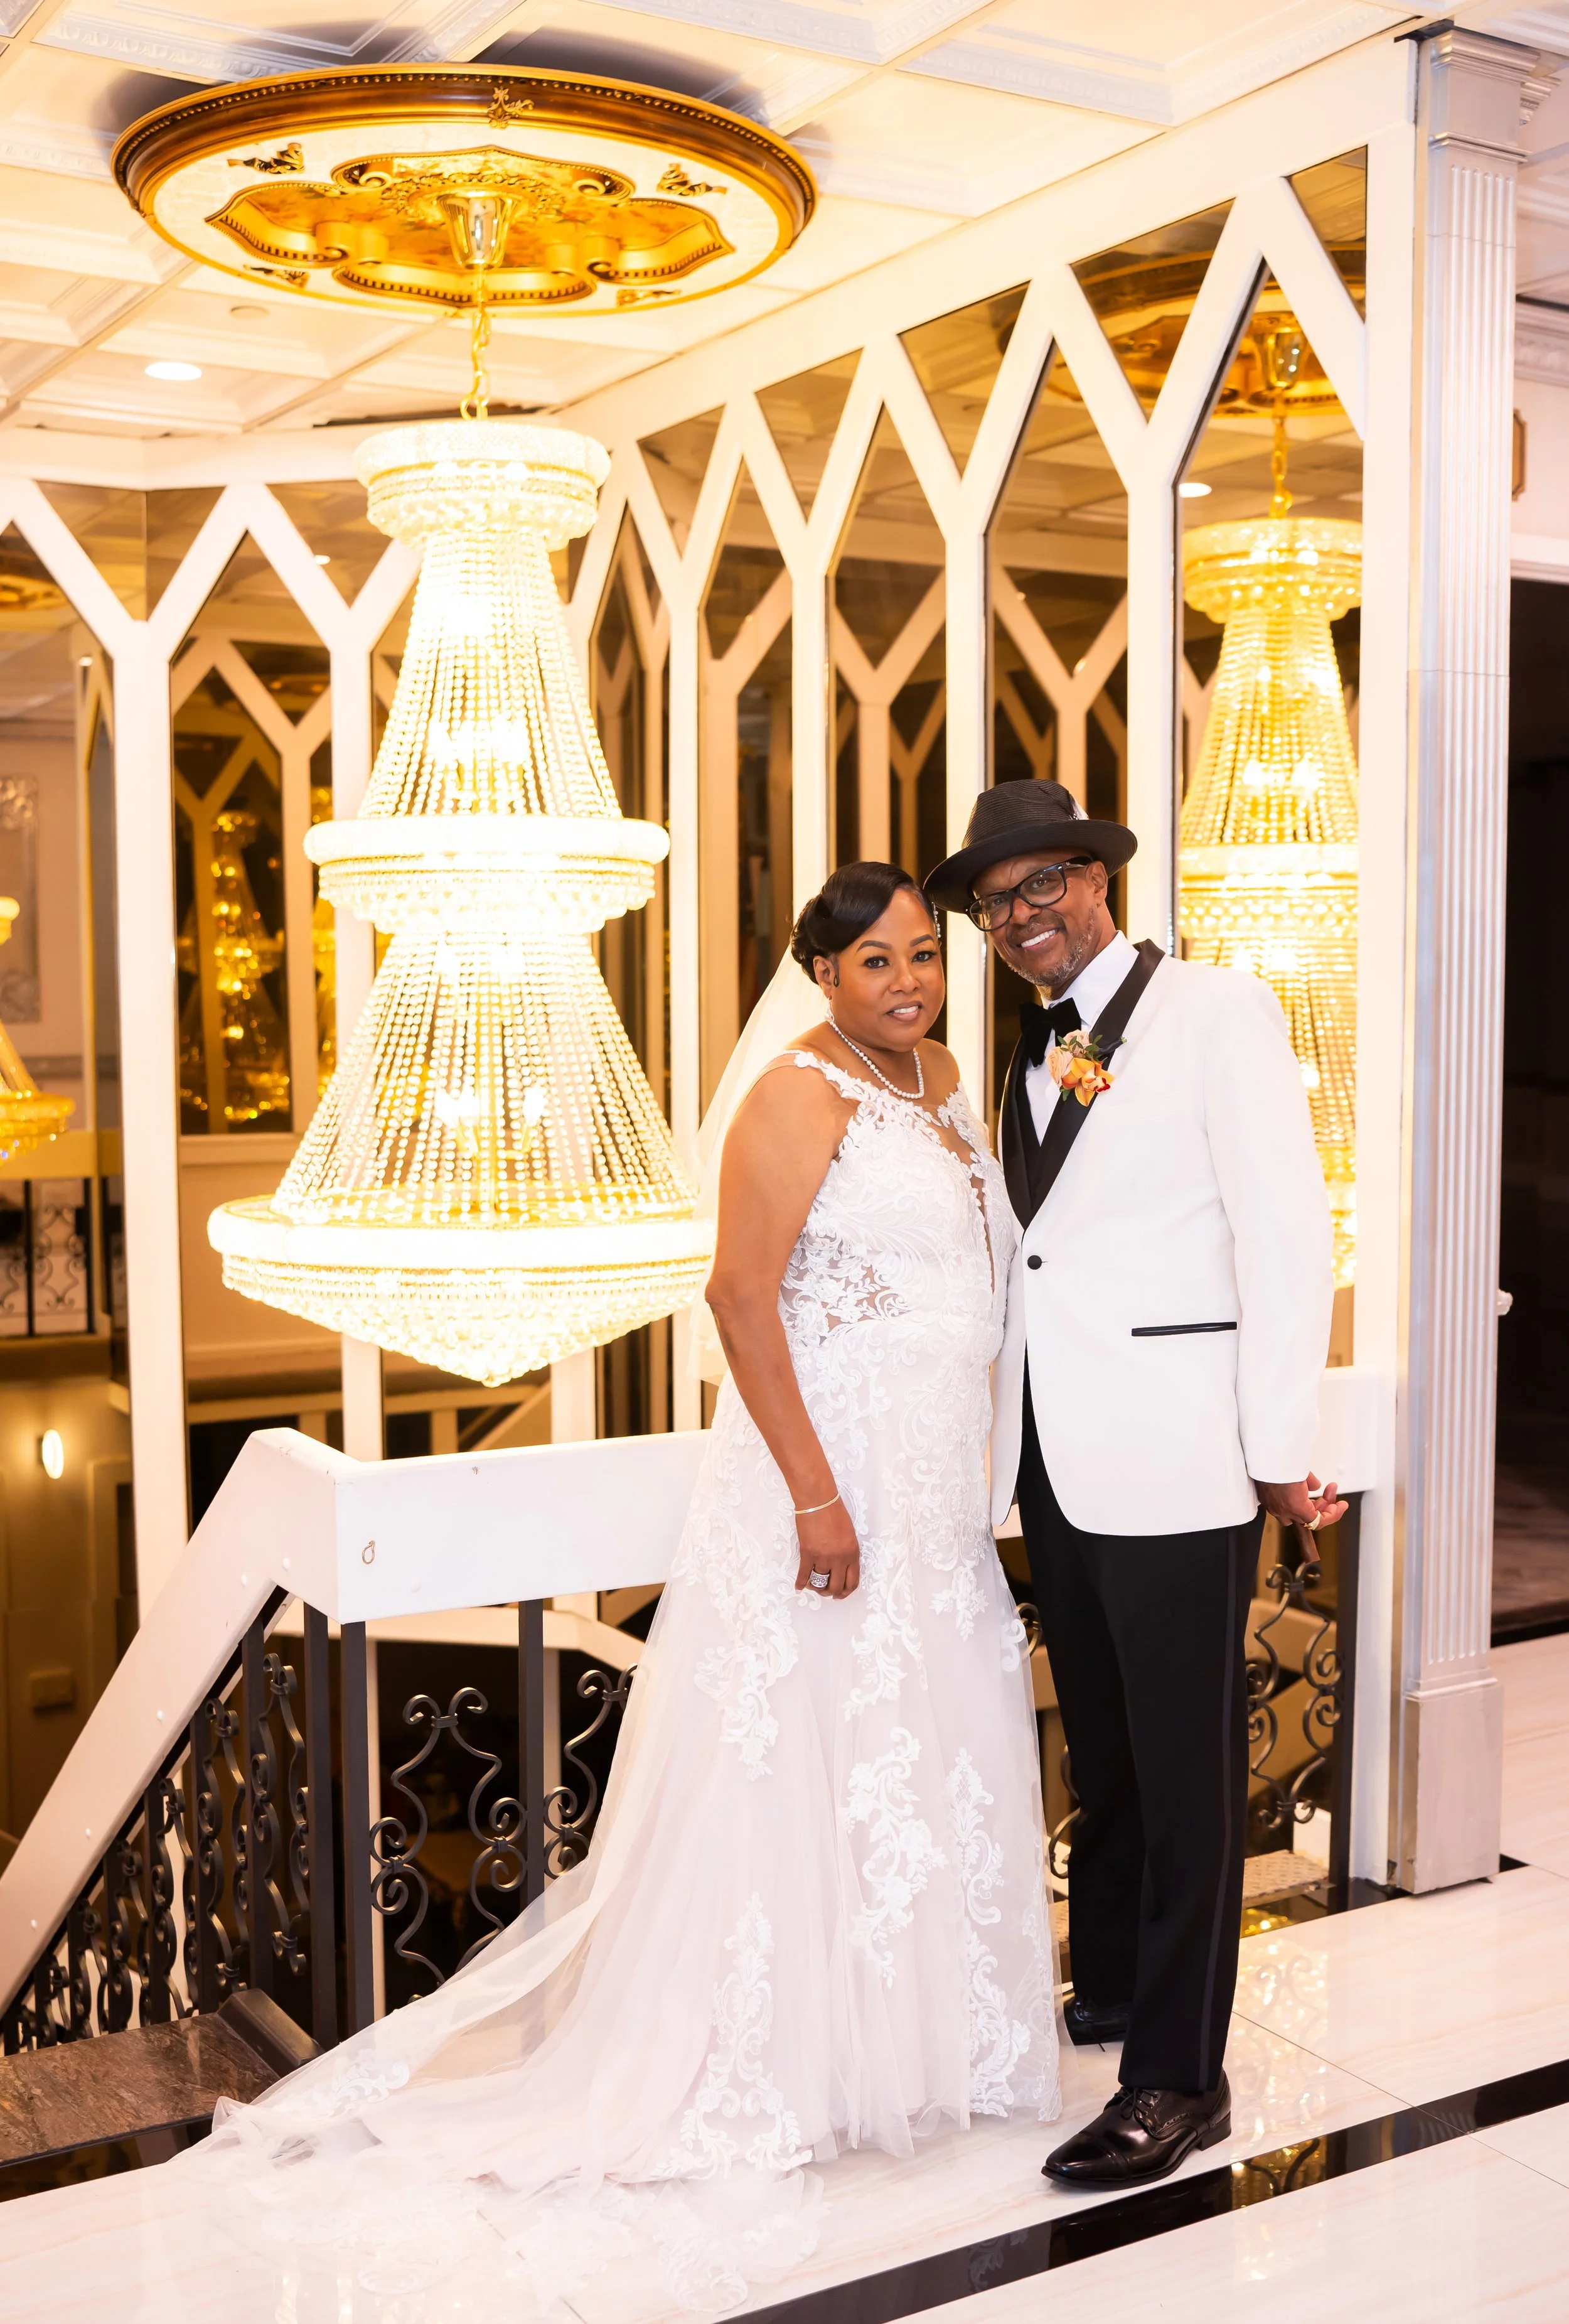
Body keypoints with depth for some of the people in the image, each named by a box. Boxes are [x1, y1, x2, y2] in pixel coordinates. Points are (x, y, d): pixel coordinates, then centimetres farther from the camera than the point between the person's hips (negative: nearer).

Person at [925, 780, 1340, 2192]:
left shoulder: (1216, 1011, -6)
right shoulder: (1031, 1054, 15)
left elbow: (1287, 1230, -11)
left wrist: (1282, 1454, -13)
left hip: (1173, 1461, -7)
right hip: (1055, 1457, 7)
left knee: (1186, 1763, 2)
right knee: (1098, 1747, 19)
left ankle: (1180, 2076, 13)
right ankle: (1108, 1985, 38)